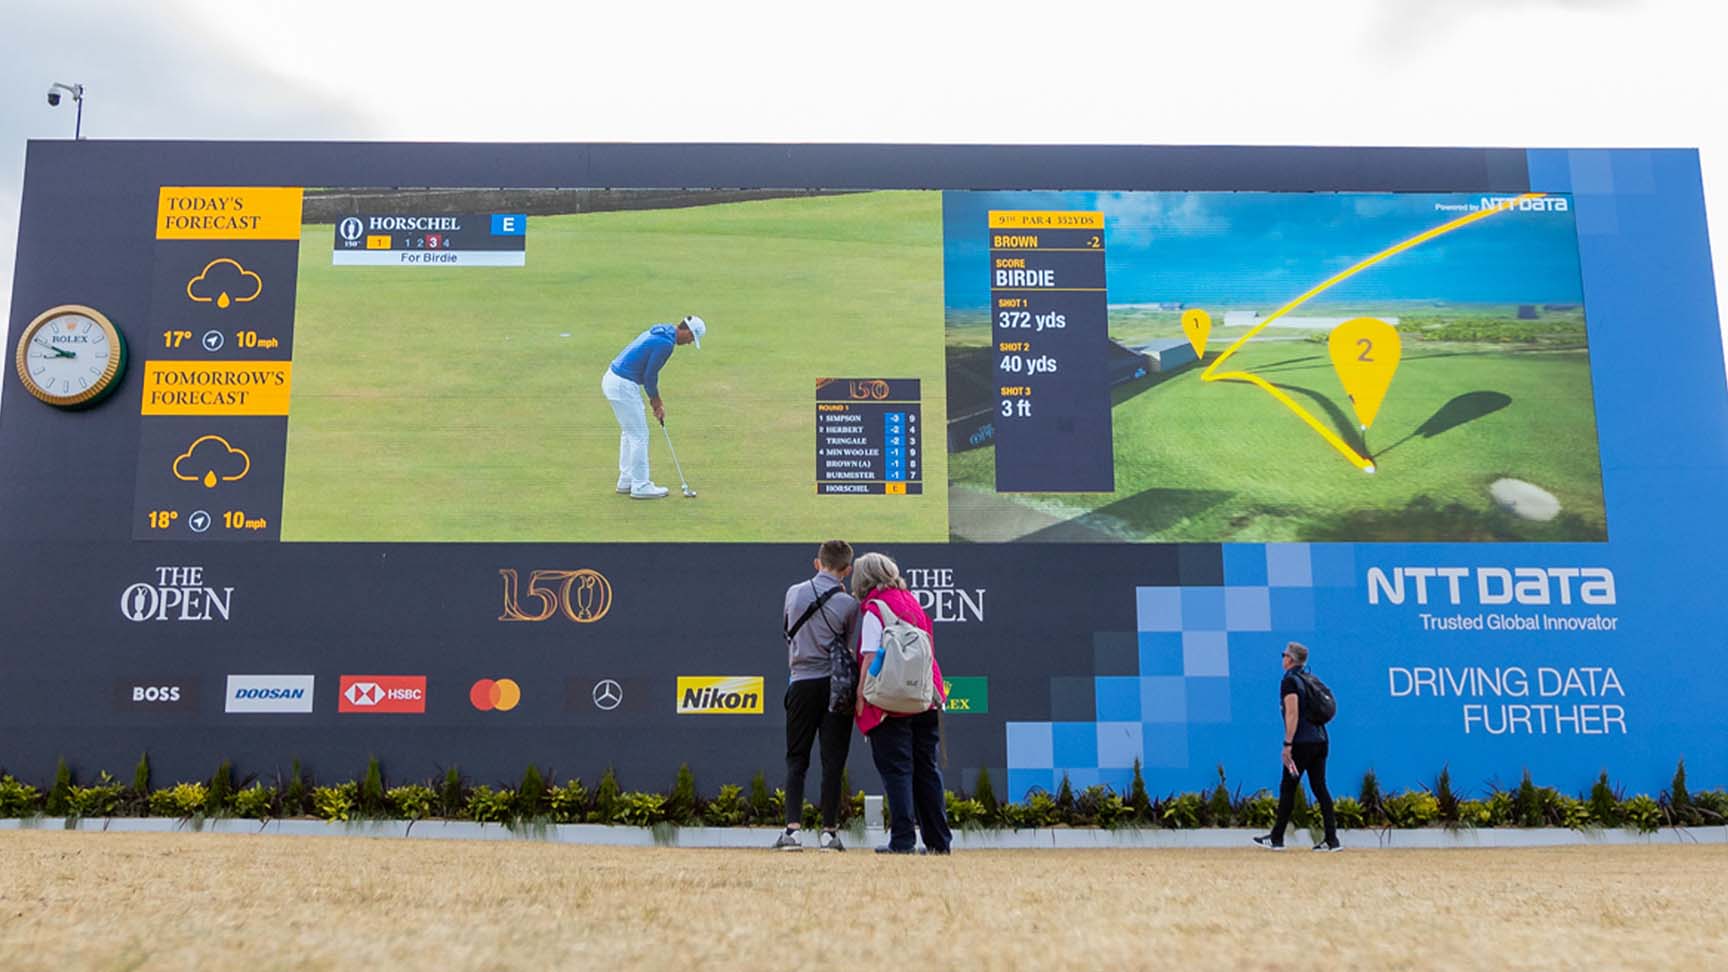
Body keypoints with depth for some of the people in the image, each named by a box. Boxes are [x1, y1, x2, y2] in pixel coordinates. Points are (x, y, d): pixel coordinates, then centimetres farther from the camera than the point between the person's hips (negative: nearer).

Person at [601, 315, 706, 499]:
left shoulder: (659, 332, 12)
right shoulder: (666, 343, -18)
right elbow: (649, 375, -13)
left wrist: (656, 400, 17)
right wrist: (656, 401, 4)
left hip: (612, 379, 10)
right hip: (623, 385, -10)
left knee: (629, 433, 20)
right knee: (639, 435, -1)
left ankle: (626, 480, 27)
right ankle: (640, 486, 6)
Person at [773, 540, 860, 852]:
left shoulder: (793, 592, 3)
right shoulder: (848, 603, -7)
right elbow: (846, 645, 6)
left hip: (801, 684, 2)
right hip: (836, 684, -2)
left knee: (796, 759, 7)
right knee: (833, 761, 3)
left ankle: (792, 828, -4)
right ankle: (829, 832, 3)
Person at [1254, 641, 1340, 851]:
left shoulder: (1289, 681, -8)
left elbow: (1292, 714, -17)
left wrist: (1287, 744, -18)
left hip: (1302, 742, -8)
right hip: (1320, 740, 8)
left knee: (1287, 788, 0)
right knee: (1320, 787, 6)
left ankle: (1276, 838, 5)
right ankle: (1331, 839, 1)